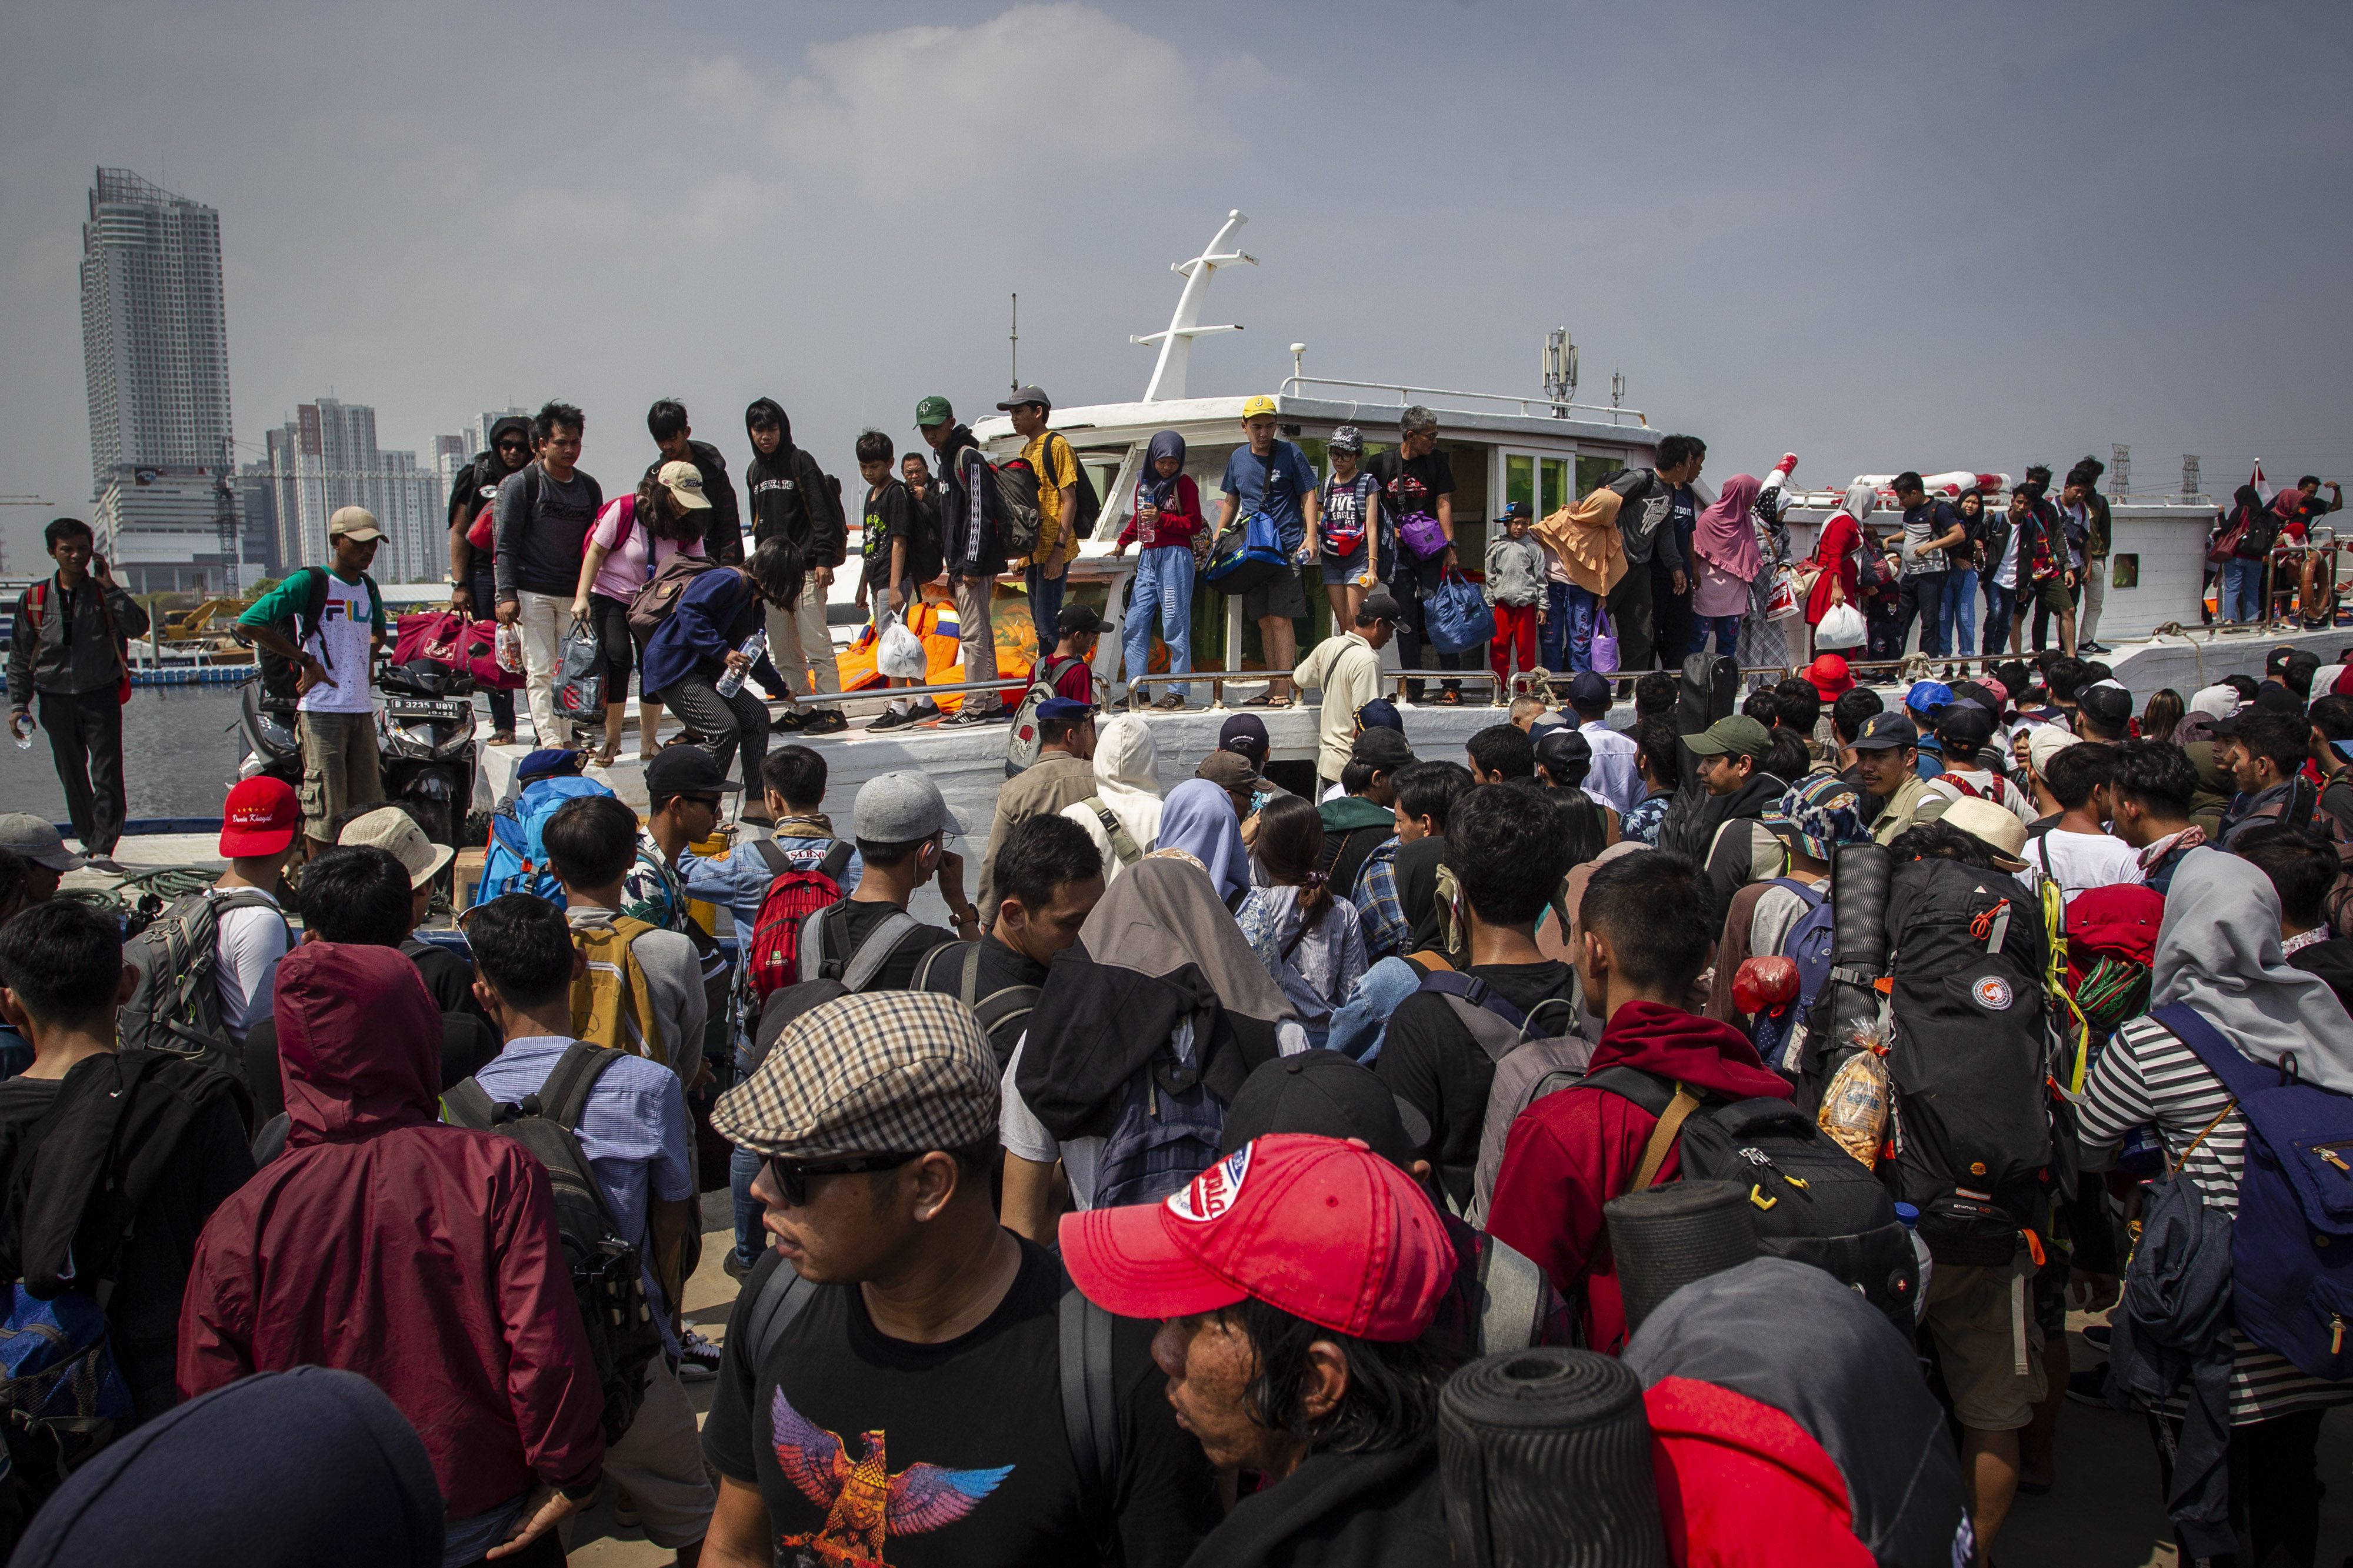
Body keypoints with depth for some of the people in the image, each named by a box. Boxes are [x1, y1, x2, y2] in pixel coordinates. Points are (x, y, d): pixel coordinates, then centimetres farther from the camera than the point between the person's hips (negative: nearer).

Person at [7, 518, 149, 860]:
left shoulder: (104, 593, 3)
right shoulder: (34, 599, 6)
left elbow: (138, 627, -14)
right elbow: (20, 657, 9)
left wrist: (110, 587, -15)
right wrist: (18, 705, 4)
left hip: (101, 696, -2)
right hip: (56, 700, 2)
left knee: (107, 774, -10)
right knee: (72, 777, 8)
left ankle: (103, 847, -10)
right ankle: (88, 841, 19)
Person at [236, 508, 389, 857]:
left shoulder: (369, 588, 14)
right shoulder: (309, 582, -7)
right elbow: (248, 623, -13)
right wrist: (306, 661, -11)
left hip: (362, 709, 7)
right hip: (323, 707, -7)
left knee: (369, 807, 10)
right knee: (326, 807, -5)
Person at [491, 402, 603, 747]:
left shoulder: (590, 488, 12)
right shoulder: (521, 484, -1)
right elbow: (505, 545, -3)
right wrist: (507, 595, -12)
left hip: (575, 593, 4)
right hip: (532, 592, -4)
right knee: (541, 670, -8)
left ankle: (572, 737, 5)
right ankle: (550, 739, -11)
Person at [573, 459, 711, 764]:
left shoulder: (687, 527, -6)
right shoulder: (623, 510, -17)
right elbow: (595, 553, -11)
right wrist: (582, 598, -14)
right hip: (609, 596, -4)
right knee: (616, 657, -18)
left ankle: (649, 742, 2)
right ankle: (612, 740, -6)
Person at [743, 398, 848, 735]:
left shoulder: (801, 462, -3)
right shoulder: (754, 472, 16)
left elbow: (823, 513, -7)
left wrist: (824, 559, -14)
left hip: (805, 566, -7)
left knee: (815, 643, -9)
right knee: (783, 651, 7)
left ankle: (831, 709, -6)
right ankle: (801, 710, 13)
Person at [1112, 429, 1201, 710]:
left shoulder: (1185, 484, -1)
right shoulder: (1144, 484, 16)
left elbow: (1194, 525, -6)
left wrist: (1161, 518, -15)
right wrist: (1122, 543, 22)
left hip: (1175, 557, -6)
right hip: (1148, 558, 7)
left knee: (1175, 624, -7)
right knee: (1134, 625, 2)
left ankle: (1178, 691, -3)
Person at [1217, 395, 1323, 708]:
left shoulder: (1290, 453, -1)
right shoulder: (1238, 458, 13)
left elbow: (1308, 496, -2)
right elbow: (1231, 501, 24)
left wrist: (1310, 537, -13)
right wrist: (1217, 538, 17)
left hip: (1286, 549, -5)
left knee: (1281, 619, -10)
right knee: (1264, 622, 8)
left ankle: (1284, 689, -8)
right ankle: (1273, 688, 15)